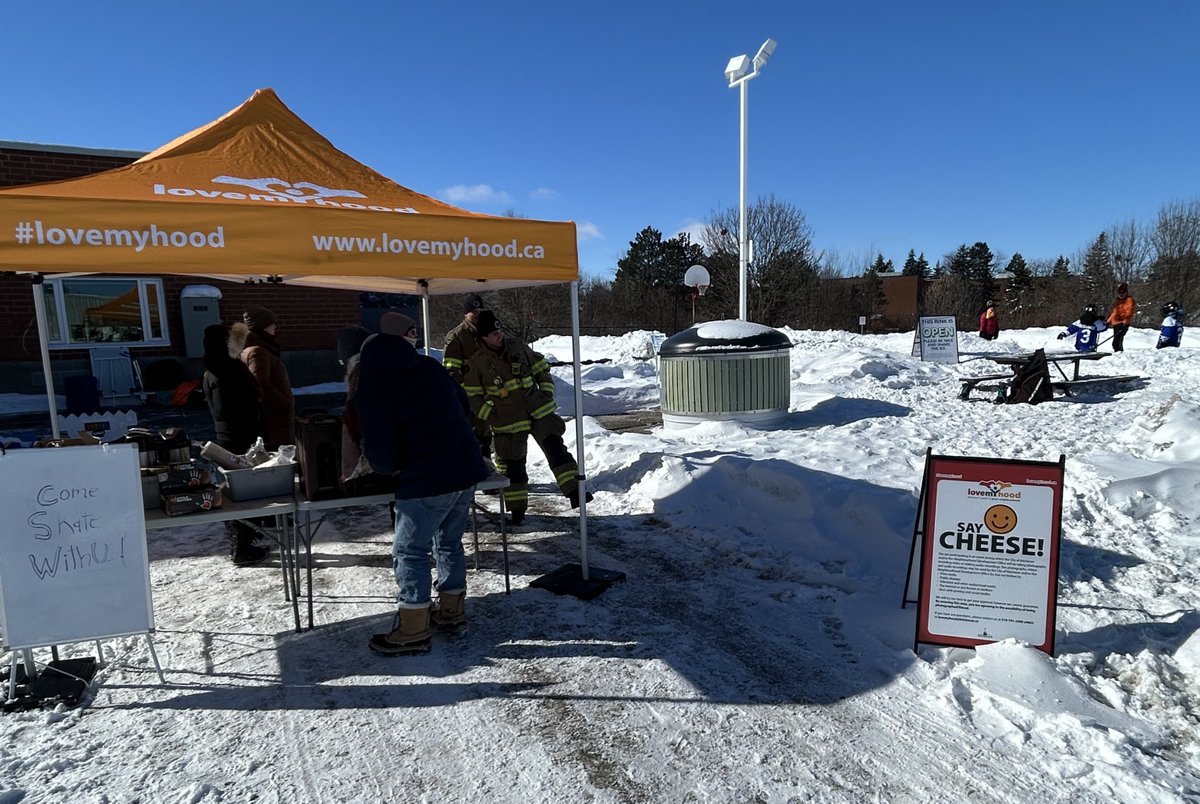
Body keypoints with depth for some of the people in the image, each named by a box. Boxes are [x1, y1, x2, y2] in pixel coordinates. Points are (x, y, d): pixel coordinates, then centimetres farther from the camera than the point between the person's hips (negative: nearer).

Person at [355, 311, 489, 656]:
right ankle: (452, 610, 32)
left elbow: (379, 450, -11)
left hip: (425, 482, -7)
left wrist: (390, 468, 10)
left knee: (410, 551, 7)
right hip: (467, 470, 7)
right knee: (449, 542, 21)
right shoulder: (430, 367, 9)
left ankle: (413, 630, 14)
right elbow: (464, 406, 17)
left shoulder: (371, 389, -10)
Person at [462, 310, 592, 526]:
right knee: (512, 464, 4)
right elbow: (471, 395, 0)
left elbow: (541, 368, 12)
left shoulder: (517, 347, 1)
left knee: (556, 449, -8)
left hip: (538, 411, 2)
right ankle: (517, 509, 18)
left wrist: (547, 393, 4)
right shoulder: (476, 362, -7)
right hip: (507, 421, -2)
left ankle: (574, 492, -6)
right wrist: (490, 415, -7)